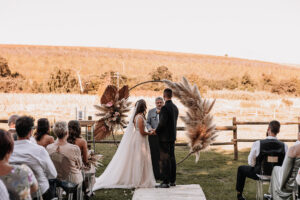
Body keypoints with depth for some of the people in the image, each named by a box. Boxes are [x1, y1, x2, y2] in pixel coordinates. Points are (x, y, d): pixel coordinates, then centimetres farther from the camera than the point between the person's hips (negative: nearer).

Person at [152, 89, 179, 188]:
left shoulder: (165, 107, -18)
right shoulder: (175, 107, 10)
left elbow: (162, 123, -22)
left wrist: (156, 131, -4)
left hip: (164, 137, -9)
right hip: (172, 136, 9)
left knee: (165, 159, -4)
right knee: (172, 158, 13)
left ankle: (166, 182, -2)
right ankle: (172, 180, 20)